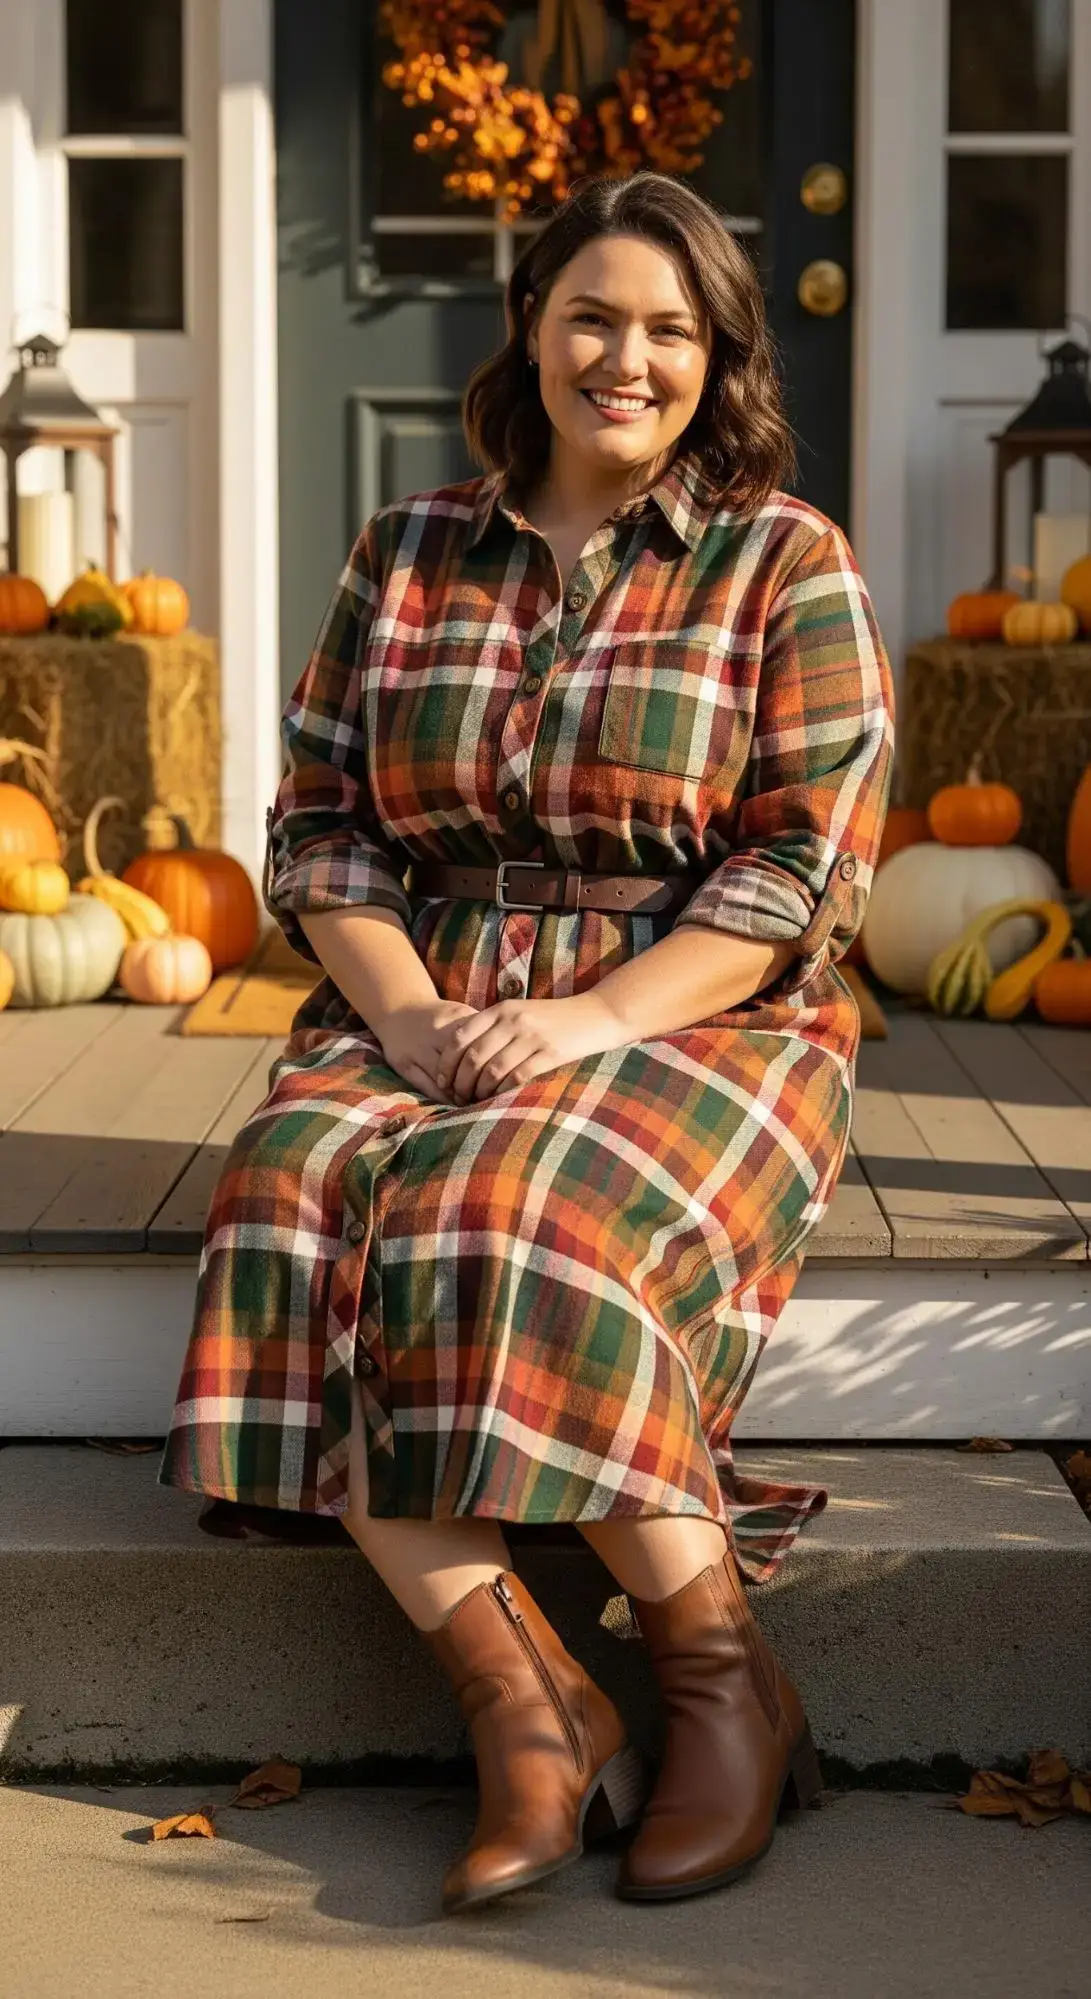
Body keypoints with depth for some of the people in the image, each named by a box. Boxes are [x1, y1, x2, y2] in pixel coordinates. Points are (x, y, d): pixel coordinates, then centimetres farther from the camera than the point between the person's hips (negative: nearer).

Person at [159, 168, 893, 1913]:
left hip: (697, 1020, -3)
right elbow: (318, 824, 11)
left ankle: (728, 1684, -18)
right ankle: (527, 1705, -28)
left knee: (516, 1236, -34)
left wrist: (595, 1018, -18)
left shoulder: (789, 565, 3)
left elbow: (805, 866, -6)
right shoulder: (406, 555, 14)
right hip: (425, 1013, 4)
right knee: (296, 1211, -28)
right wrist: (404, 1015, -8)